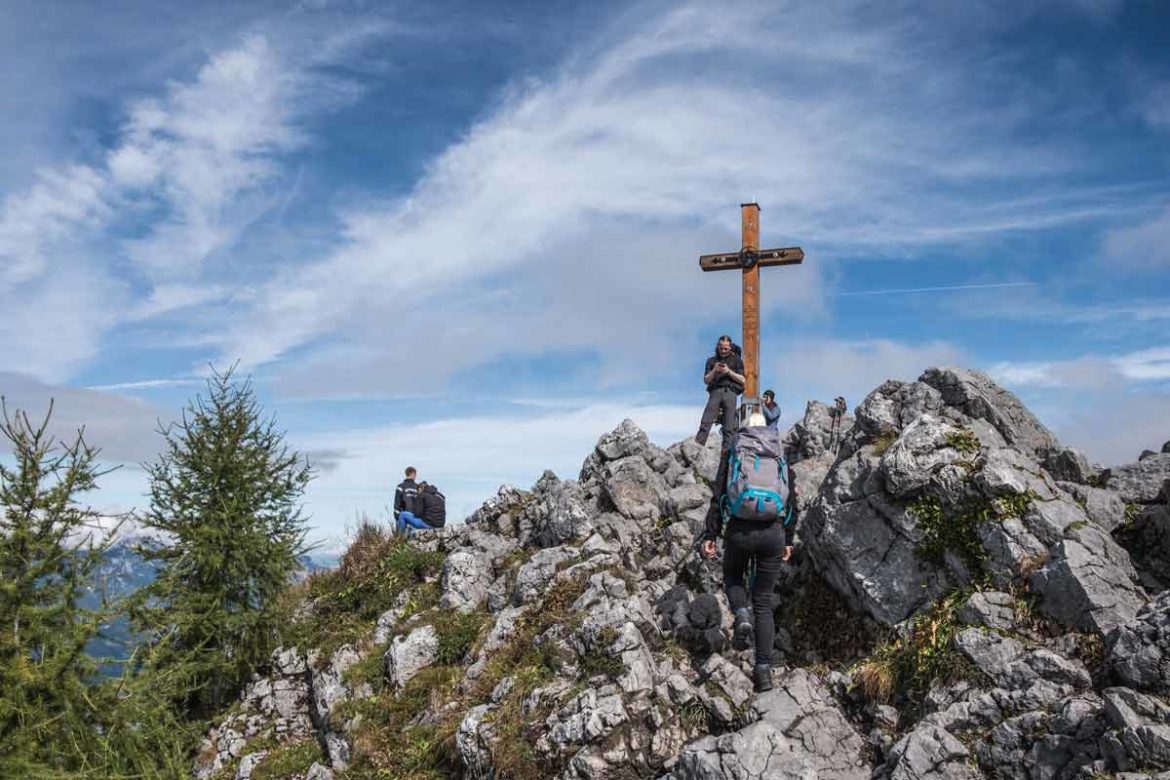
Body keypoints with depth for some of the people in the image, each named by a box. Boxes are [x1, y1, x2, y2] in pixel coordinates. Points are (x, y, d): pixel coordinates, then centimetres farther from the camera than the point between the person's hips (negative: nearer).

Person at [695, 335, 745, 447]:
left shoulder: (736, 359, 17)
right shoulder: (711, 360, 21)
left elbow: (742, 380, 8)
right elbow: (706, 380, 13)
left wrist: (729, 372, -5)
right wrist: (714, 371, -5)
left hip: (730, 392, -1)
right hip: (715, 392, 1)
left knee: (729, 428, -8)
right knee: (705, 423, -13)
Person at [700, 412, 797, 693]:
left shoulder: (732, 454, 7)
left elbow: (718, 499, 0)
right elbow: (792, 503, 13)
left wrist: (710, 536, 2)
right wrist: (788, 540, 21)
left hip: (740, 530, -2)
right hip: (773, 532, 2)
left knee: (733, 575, 29)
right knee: (764, 602, 11)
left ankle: (742, 615, -3)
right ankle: (764, 671, 6)